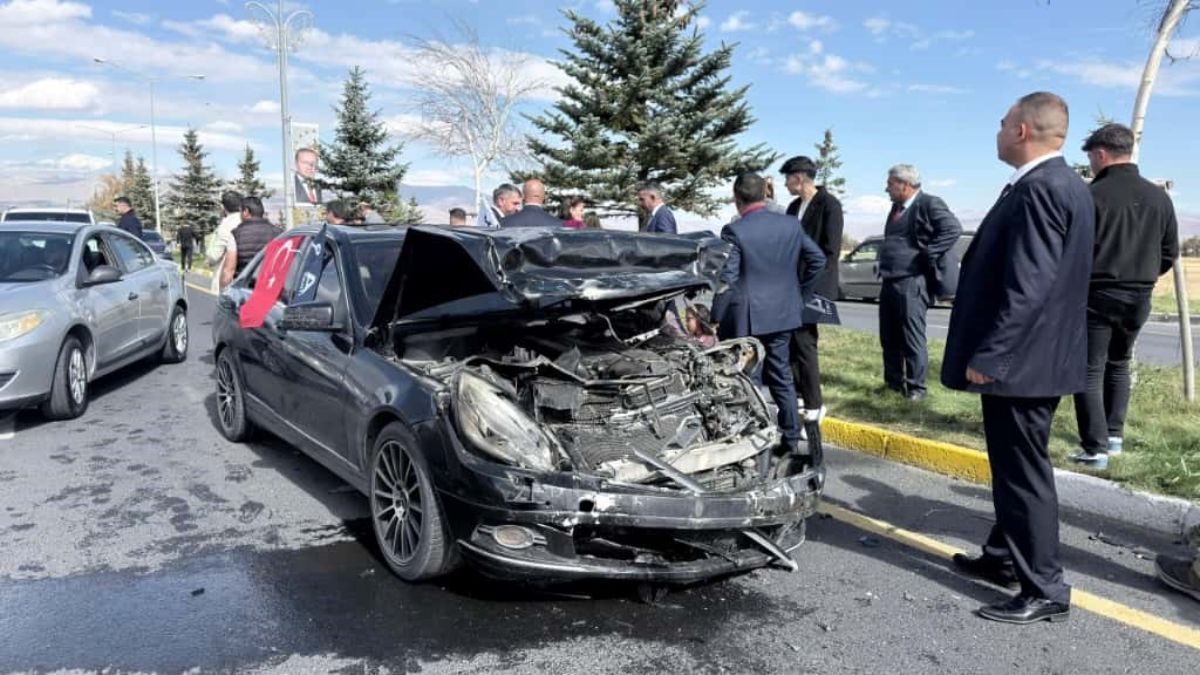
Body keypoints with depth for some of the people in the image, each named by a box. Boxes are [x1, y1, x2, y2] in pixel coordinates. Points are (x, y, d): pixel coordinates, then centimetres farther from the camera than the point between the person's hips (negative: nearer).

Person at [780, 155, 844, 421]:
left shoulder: (829, 204, -9)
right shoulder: (794, 206, 15)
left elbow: (830, 250, -14)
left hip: (812, 287, -8)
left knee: (804, 342, -9)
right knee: (791, 340, 10)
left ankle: (814, 405, -1)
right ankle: (797, 394, 21)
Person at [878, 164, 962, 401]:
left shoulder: (929, 203, -9)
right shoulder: (897, 207, 18)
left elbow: (953, 229, -19)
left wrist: (928, 256, -17)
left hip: (911, 282, -9)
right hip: (889, 282, 9)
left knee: (912, 338, -3)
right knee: (889, 338, 12)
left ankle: (915, 387, 5)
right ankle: (893, 382, 23)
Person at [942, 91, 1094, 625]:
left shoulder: (1039, 188, -19)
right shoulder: (1058, 185, 13)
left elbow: (1026, 288, -25)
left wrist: (986, 356, -21)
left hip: (1018, 361, -10)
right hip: (1029, 358, 10)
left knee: (1026, 474, -1)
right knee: (1014, 468, 20)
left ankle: (1045, 591, 11)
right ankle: (1005, 558, 35)